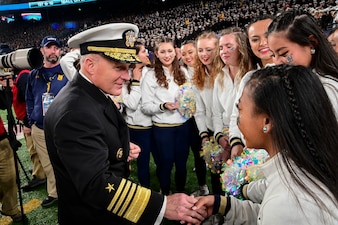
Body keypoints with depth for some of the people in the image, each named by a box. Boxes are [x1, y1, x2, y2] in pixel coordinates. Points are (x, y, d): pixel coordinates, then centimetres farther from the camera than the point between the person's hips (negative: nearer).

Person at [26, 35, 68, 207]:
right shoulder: (34, 74, 8)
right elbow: (29, 99, 16)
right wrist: (31, 121, 8)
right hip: (39, 130, 4)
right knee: (47, 166, 15)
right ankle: (53, 193, 32)